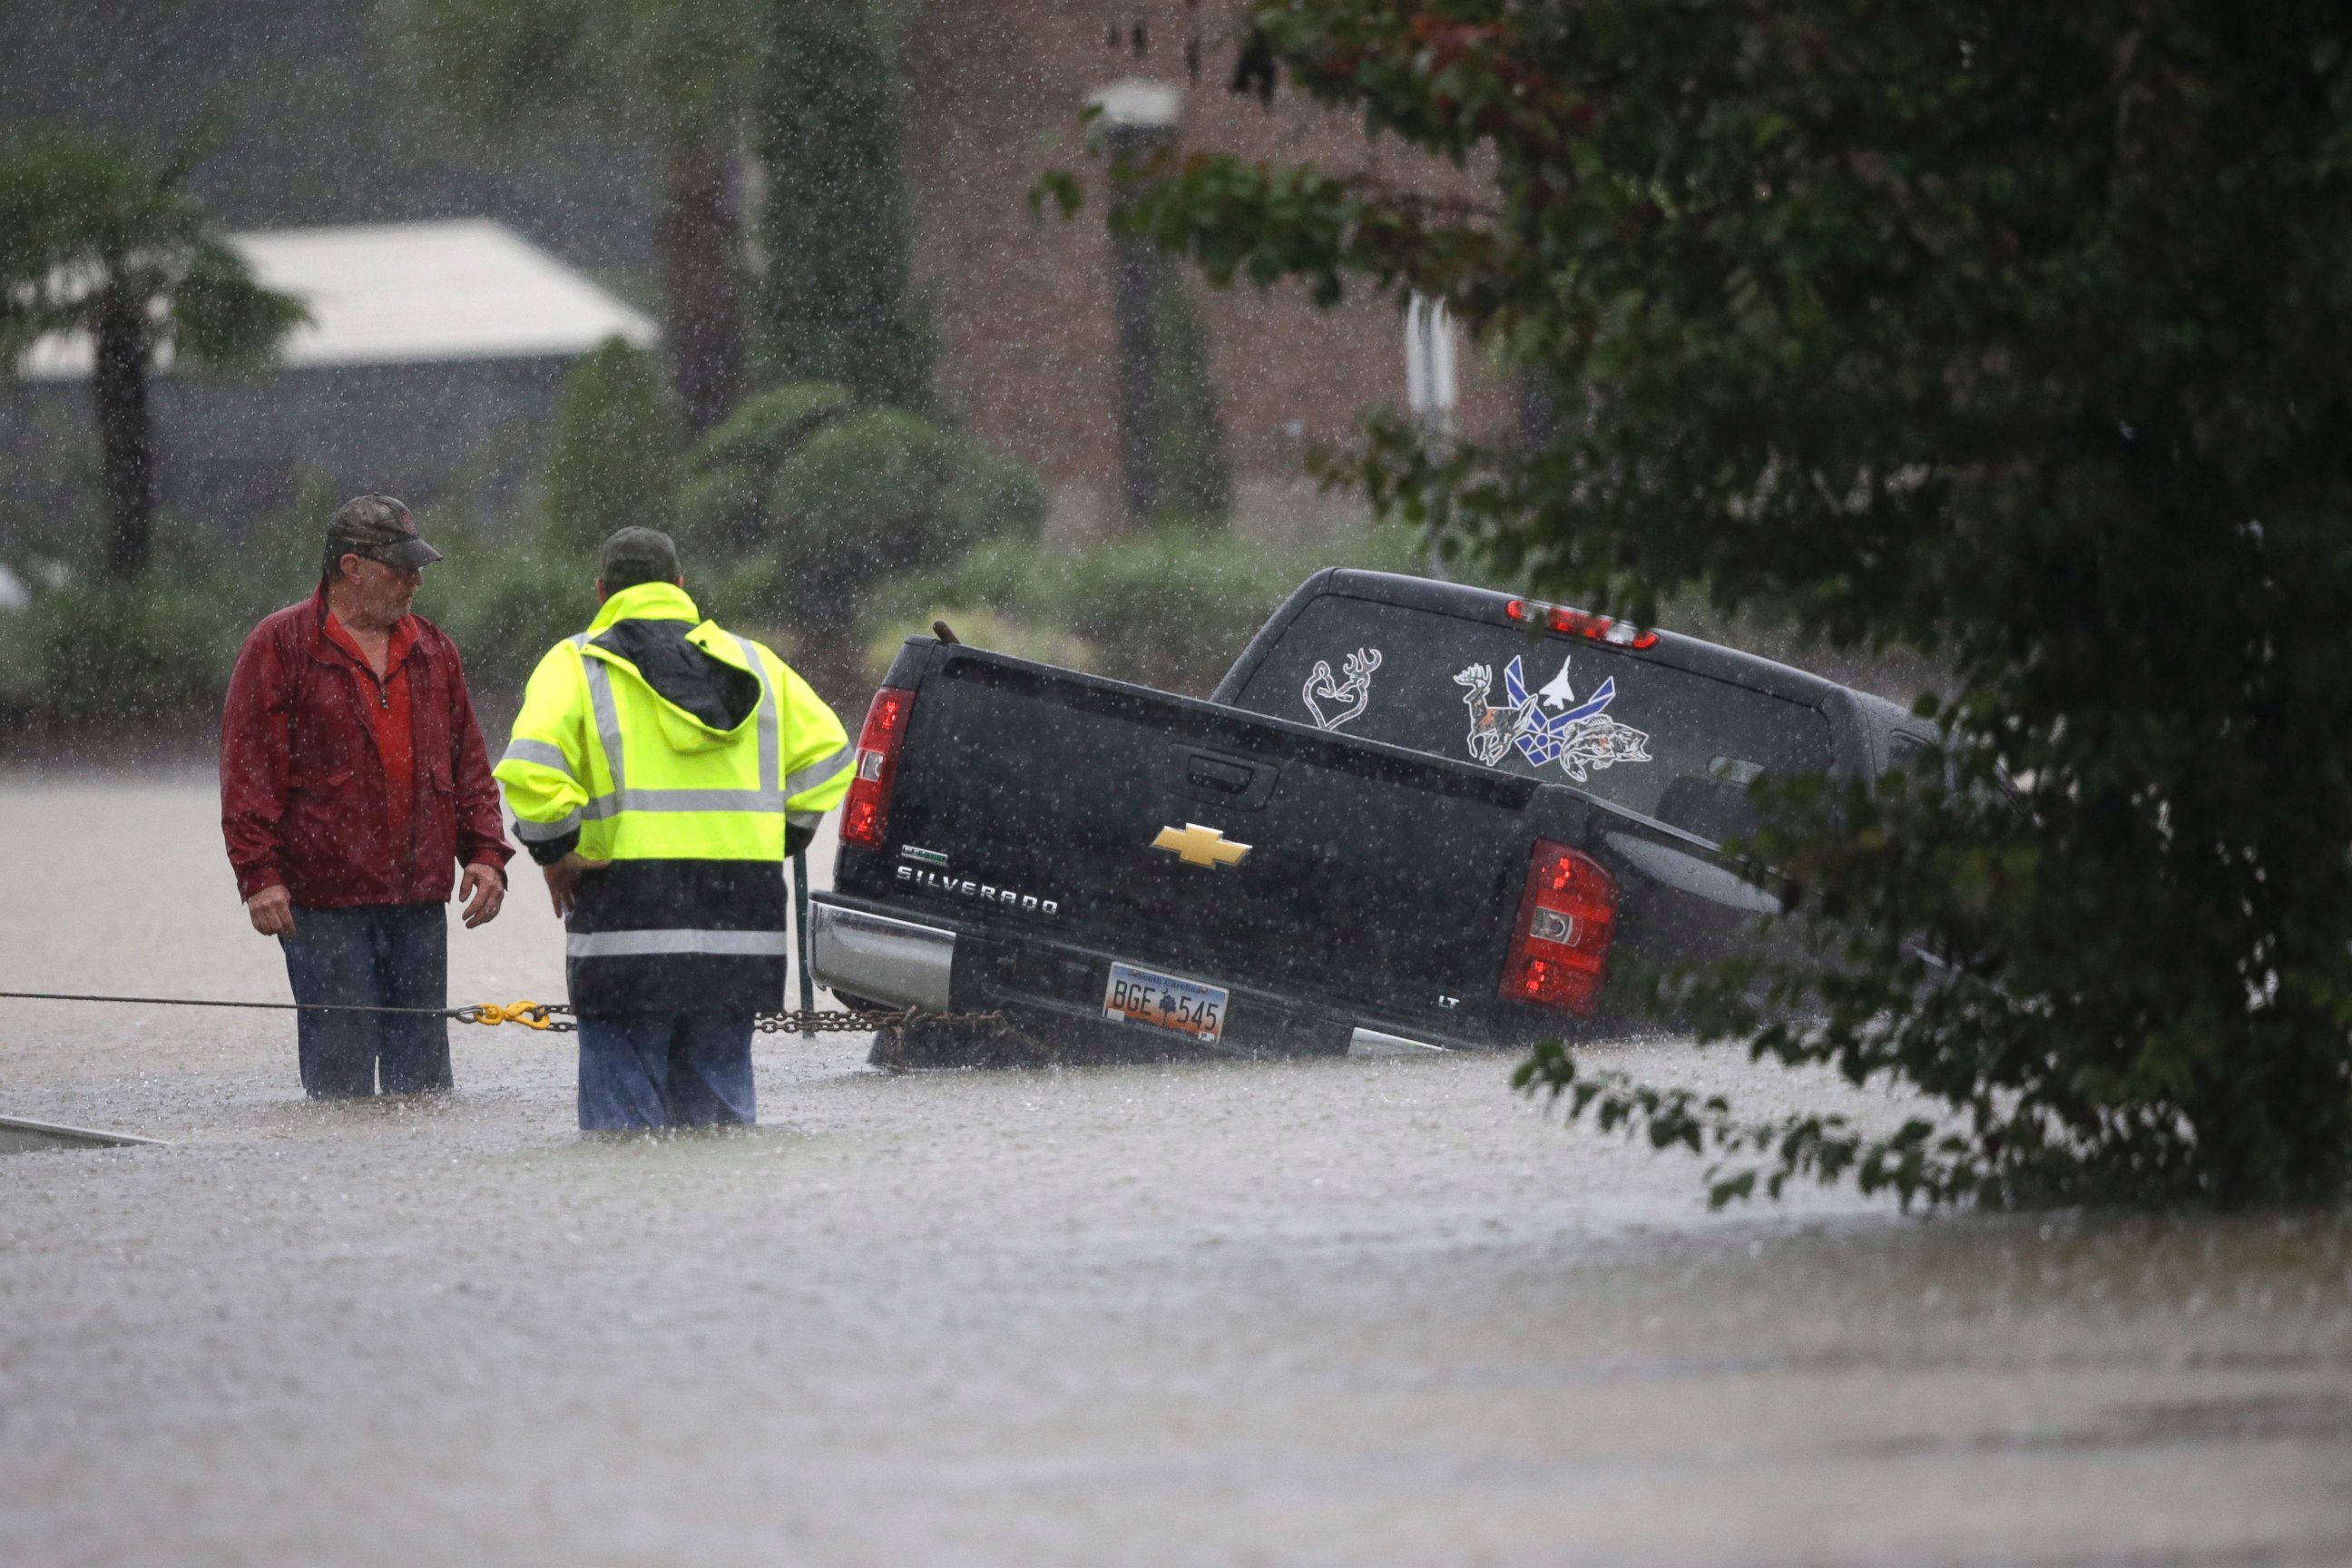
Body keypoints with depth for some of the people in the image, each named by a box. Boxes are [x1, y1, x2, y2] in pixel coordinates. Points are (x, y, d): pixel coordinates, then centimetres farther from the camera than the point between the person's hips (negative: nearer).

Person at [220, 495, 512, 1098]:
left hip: (419, 900, 5)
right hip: (324, 902, -5)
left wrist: (485, 852, 8)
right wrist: (258, 873, -13)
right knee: (341, 1073, -6)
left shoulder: (432, 651, 16)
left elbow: (468, 764, 20)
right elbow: (249, 770, -6)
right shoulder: (281, 646, -2)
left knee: (423, 1071, 7)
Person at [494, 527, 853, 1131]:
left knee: (621, 1124, -2)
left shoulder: (577, 665, 0)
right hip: (738, 934, 4)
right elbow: (828, 755, 11)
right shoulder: (753, 663, 14)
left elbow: (530, 769, -16)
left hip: (626, 930, -4)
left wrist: (555, 853, -4)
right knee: (718, 1109, 12)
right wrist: (780, 842, 15)